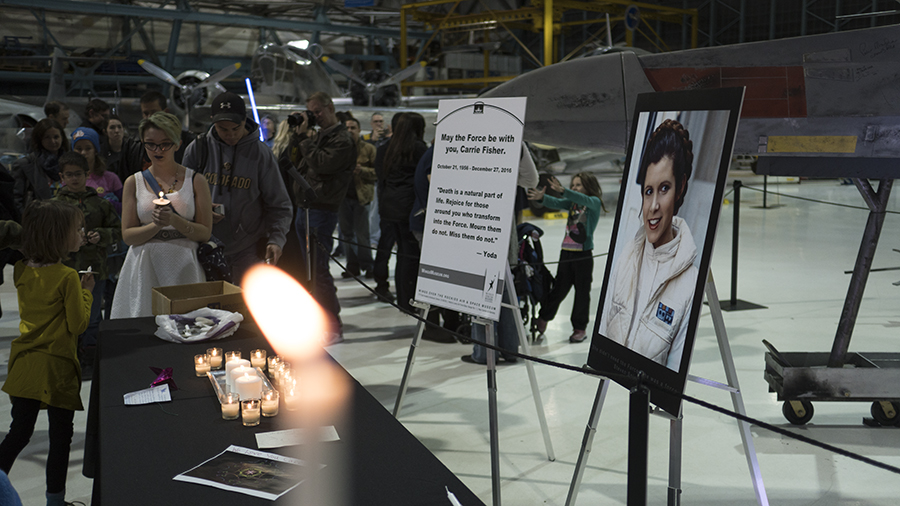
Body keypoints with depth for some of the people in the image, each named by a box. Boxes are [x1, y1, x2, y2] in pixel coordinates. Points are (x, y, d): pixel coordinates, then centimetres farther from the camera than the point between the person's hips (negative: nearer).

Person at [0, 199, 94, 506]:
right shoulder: (67, 277, -17)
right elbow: (78, 324, -14)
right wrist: (86, 293, -1)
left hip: (25, 364, 6)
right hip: (57, 366, -6)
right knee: (60, 436, 8)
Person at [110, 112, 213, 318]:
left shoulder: (195, 181, 6)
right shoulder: (134, 183, 9)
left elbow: (205, 233, 1)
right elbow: (128, 235, 4)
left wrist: (174, 220, -15)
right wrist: (156, 225, -14)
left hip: (184, 267, -1)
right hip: (145, 268, 1)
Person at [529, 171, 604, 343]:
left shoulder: (595, 202, -4)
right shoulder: (571, 202, 10)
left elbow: (583, 200, -25)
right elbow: (556, 203, -6)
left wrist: (562, 190, -40)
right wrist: (542, 197, -28)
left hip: (583, 254, -4)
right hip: (566, 252, 4)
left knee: (582, 292, 5)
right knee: (559, 289, 10)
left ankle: (580, 328, 16)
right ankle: (544, 318, 27)